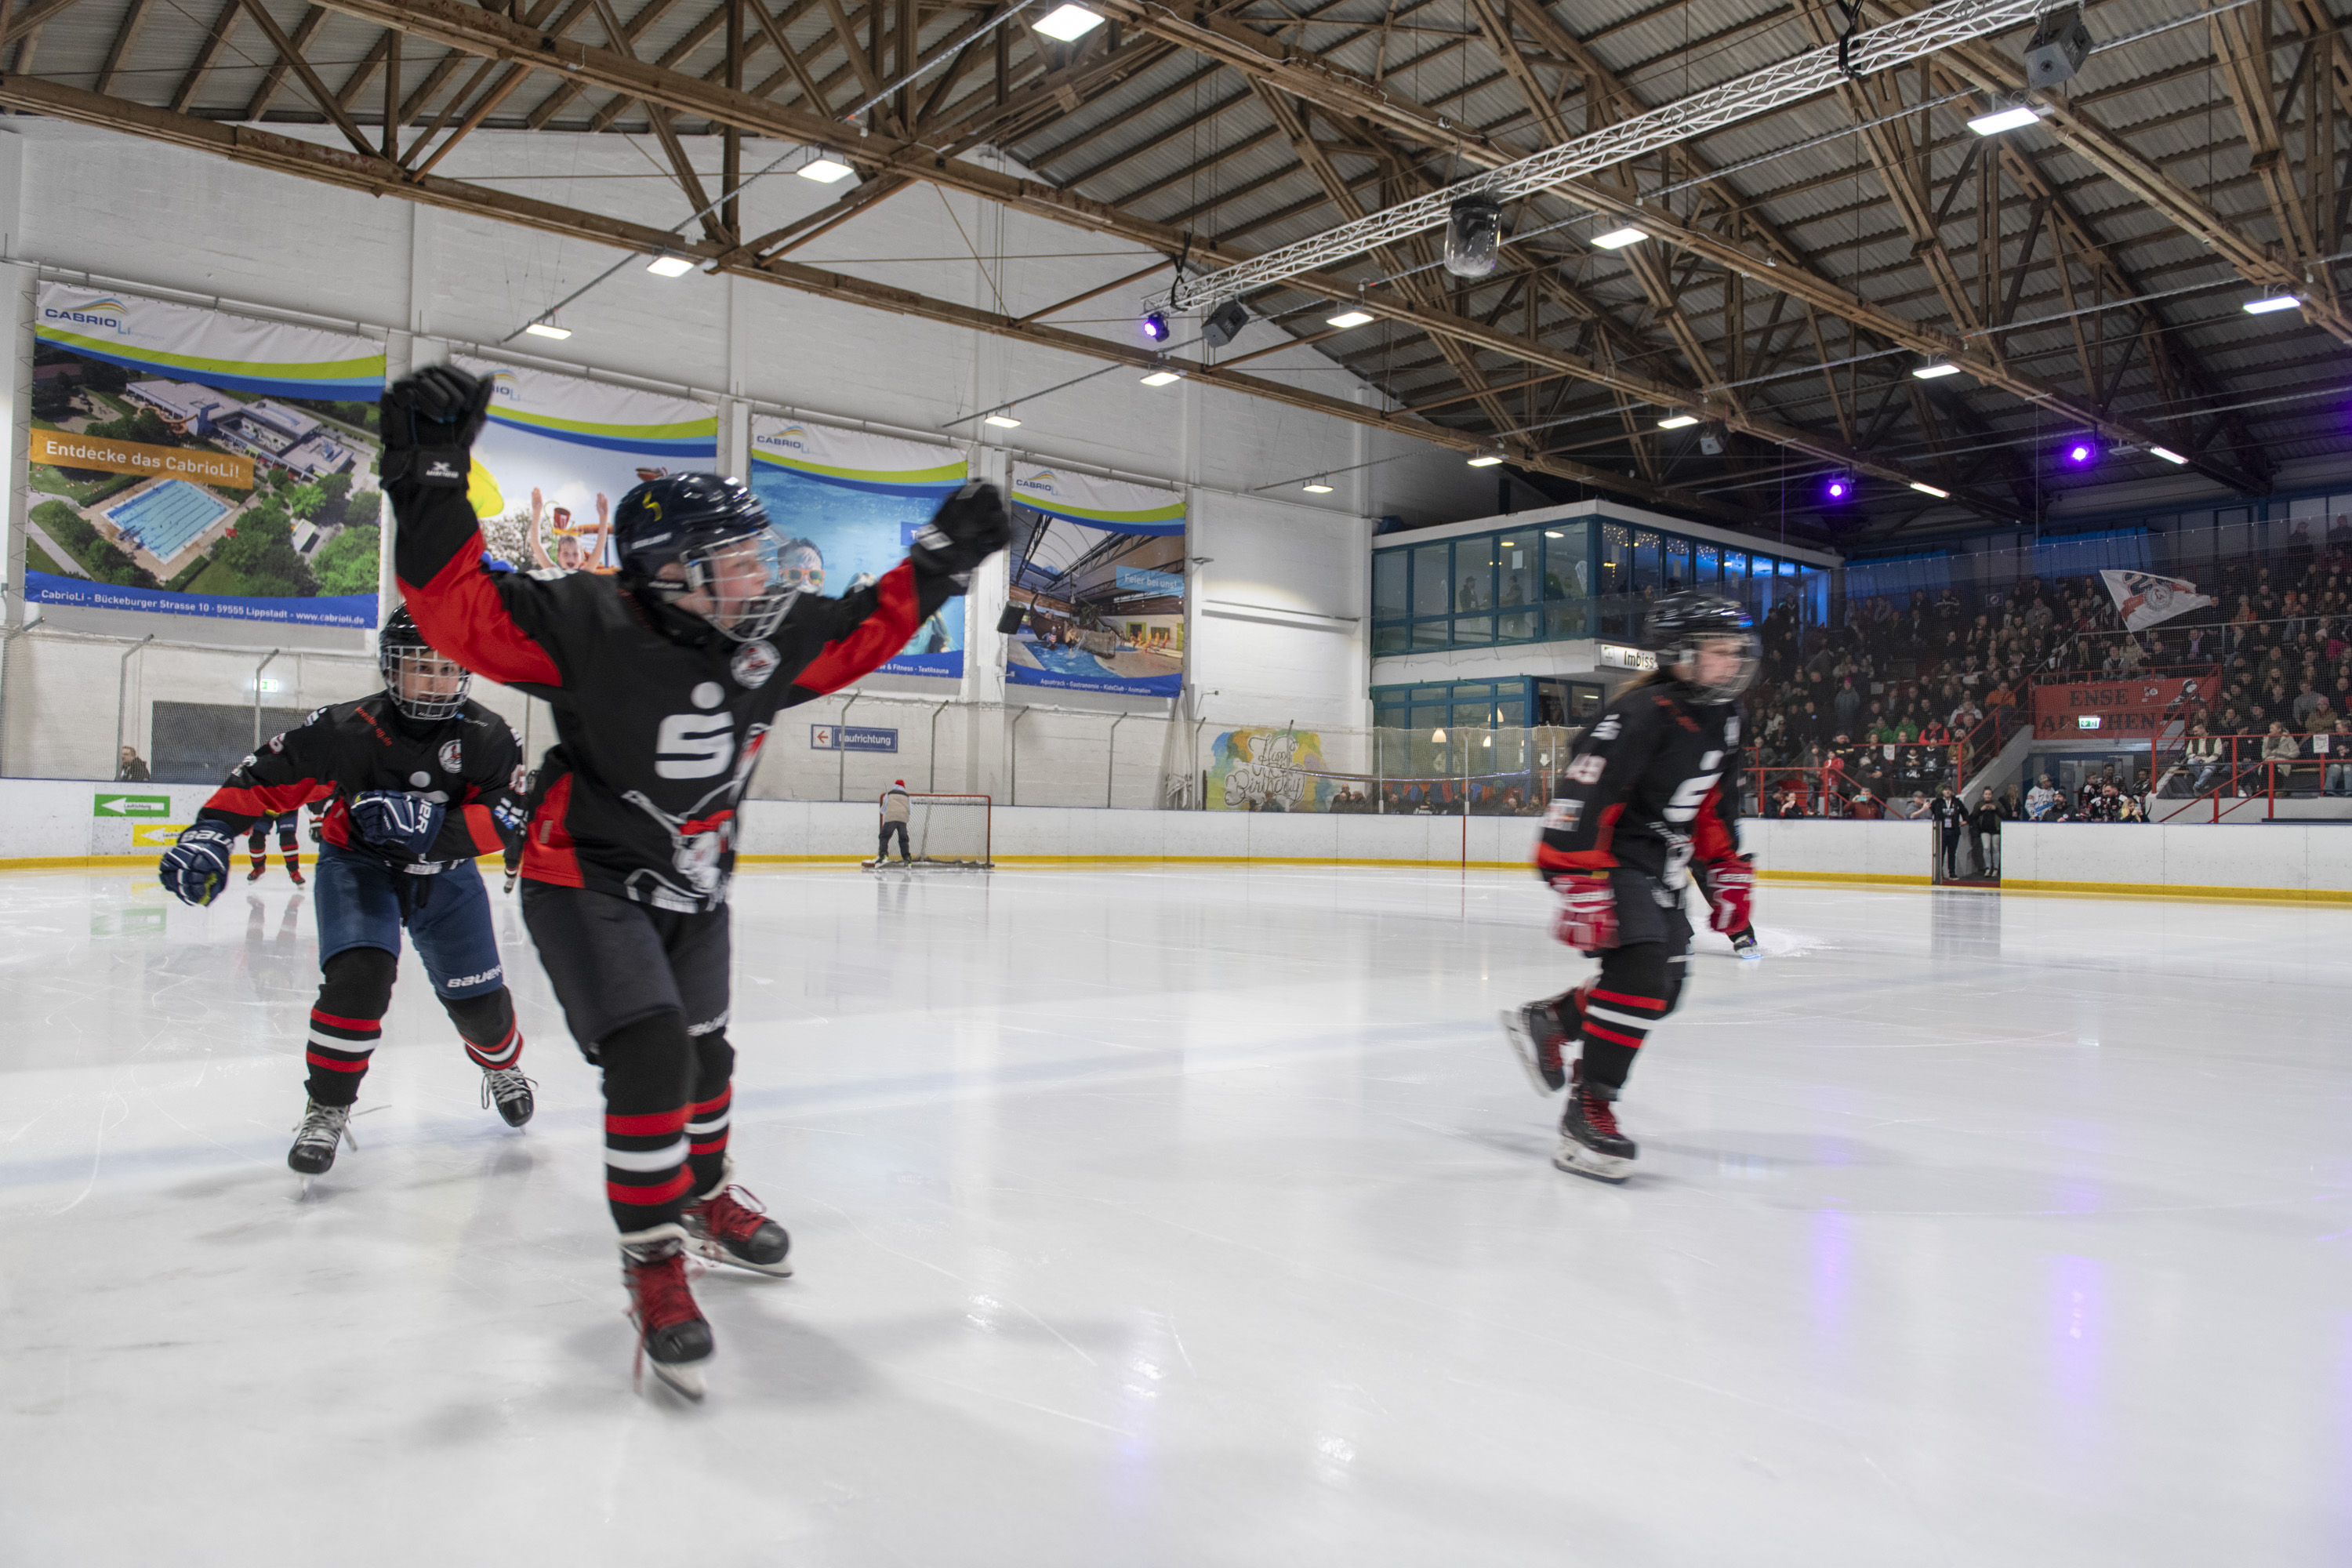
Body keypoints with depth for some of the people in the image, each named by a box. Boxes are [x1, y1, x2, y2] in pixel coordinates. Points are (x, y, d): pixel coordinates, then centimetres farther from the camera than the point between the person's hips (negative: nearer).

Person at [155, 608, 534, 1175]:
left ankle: (503, 1066, 38)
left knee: (477, 998, 3)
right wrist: (212, 832, -27)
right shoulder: (348, 729, -21)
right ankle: (327, 1107, -6)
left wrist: (430, 824, -41)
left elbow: (504, 821, -26)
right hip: (357, 864, -1)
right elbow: (267, 776, -15)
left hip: (444, 874, 2)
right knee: (359, 974, -25)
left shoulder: (488, 737, -19)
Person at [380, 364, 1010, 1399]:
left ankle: (705, 1198, 44)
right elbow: (462, 610, -32)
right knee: (650, 1058, -19)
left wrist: (940, 560, 5)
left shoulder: (775, 635, -8)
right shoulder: (591, 627, -25)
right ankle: (652, 1257, -1)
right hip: (587, 883, -6)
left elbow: (863, 631, 8)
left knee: (706, 1054, 19)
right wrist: (432, 483, -45)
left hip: (692, 890, 7)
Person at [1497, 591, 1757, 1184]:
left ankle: (1546, 1020, 28)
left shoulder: (1720, 719, 7)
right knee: (1640, 970, -23)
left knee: (1663, 987, 9)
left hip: (1658, 867, 10)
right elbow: (1582, 800, -28)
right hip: (1608, 858, -9)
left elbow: (1713, 803, 21)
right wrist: (1581, 887, -31)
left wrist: (1729, 871, 17)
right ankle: (1587, 1113, -17)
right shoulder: (1641, 715, -22)